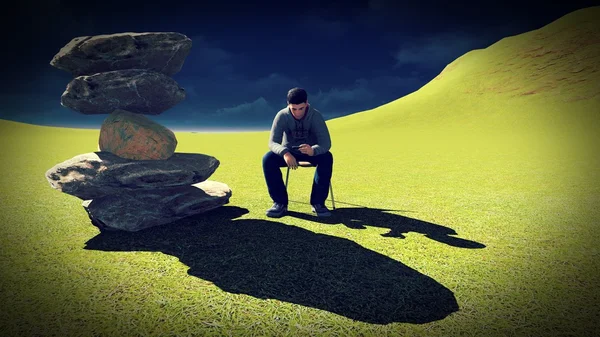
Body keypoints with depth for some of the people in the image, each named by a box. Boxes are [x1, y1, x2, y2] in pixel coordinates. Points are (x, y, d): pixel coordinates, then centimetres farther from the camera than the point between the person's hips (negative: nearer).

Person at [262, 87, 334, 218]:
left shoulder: (315, 115, -22)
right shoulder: (282, 115, -20)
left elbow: (326, 142, -29)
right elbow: (273, 142, -25)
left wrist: (313, 150, -54)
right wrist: (285, 153, -48)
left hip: (311, 151, -1)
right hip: (289, 152, 1)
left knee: (327, 158, -33)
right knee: (268, 159, -28)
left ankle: (317, 202, -23)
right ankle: (280, 202, -18)